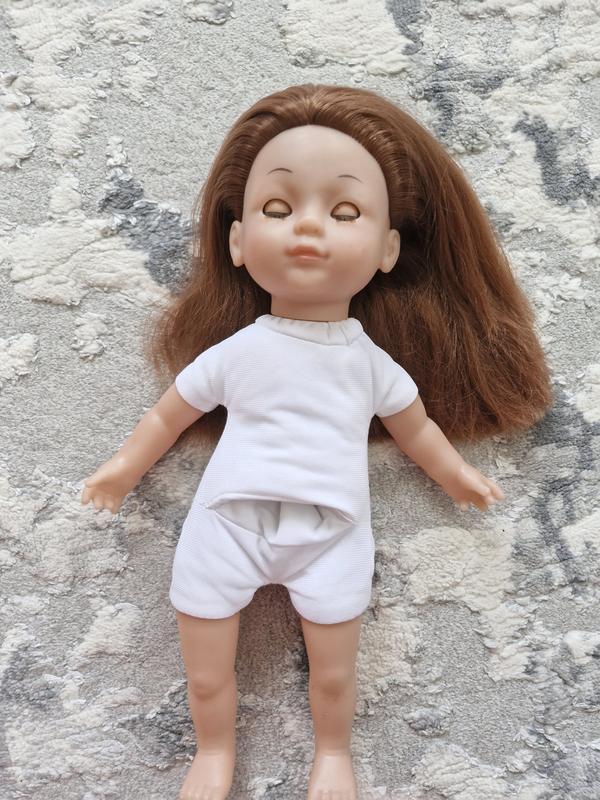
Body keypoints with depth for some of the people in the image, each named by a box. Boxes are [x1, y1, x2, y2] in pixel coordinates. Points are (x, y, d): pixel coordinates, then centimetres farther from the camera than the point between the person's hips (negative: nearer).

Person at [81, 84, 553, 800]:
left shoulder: (371, 359, 1)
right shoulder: (234, 351, -2)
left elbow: (416, 426, 16)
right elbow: (170, 413, 12)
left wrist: (457, 476, 21)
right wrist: (125, 466, 16)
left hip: (331, 532, 0)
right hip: (228, 522, 0)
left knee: (333, 674, 8)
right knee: (206, 676, 9)